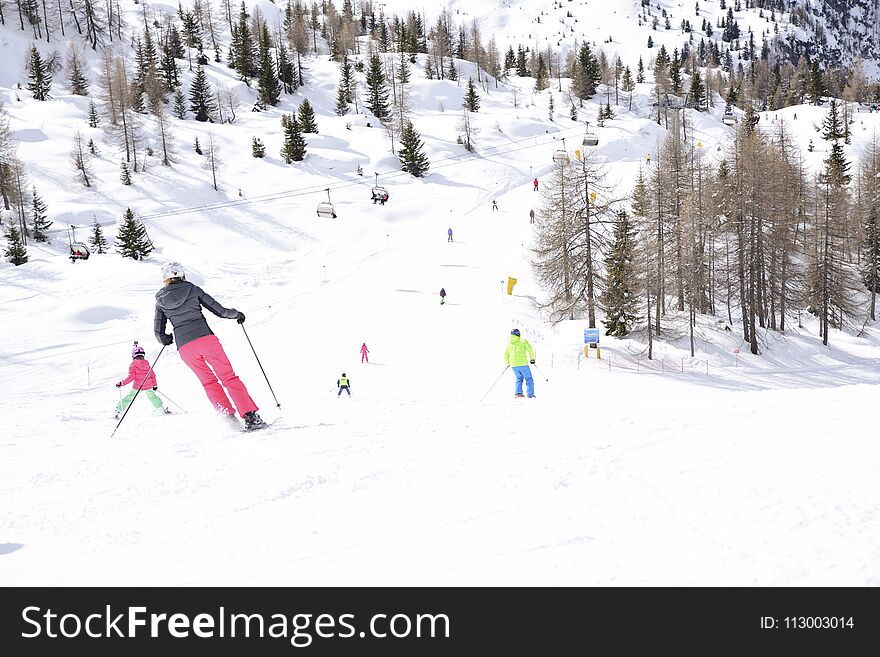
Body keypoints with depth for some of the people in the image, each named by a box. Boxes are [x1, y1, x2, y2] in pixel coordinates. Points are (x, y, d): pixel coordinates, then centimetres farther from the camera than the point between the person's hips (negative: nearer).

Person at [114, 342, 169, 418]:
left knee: (128, 398, 7)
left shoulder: (133, 365, -10)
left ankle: (118, 411, 3)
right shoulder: (147, 363, 2)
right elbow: (152, 375, 7)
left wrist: (122, 383, -13)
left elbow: (131, 377, -17)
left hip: (137, 386, -3)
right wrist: (154, 384, 20)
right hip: (148, 386, 3)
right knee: (152, 396, 26)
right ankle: (162, 409, 30)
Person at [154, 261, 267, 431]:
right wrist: (236, 314, 26)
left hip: (185, 347, 2)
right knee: (229, 378, 2)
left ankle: (229, 416, 7)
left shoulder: (160, 300, 11)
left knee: (209, 382, 19)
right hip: (206, 339, -2)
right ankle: (251, 417, -7)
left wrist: (165, 339, 34)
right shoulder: (193, 289, 6)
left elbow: (159, 332, 11)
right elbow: (219, 310, 7)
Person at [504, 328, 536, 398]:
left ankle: (518, 393, 7)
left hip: (513, 365, 4)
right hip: (523, 364, -4)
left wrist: (507, 364, 29)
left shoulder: (509, 343, 12)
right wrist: (532, 358, 7)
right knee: (529, 379, 6)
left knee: (519, 378, 21)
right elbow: (530, 350, -6)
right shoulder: (523, 341, -1)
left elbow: (506, 354, 16)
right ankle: (530, 394, 0)